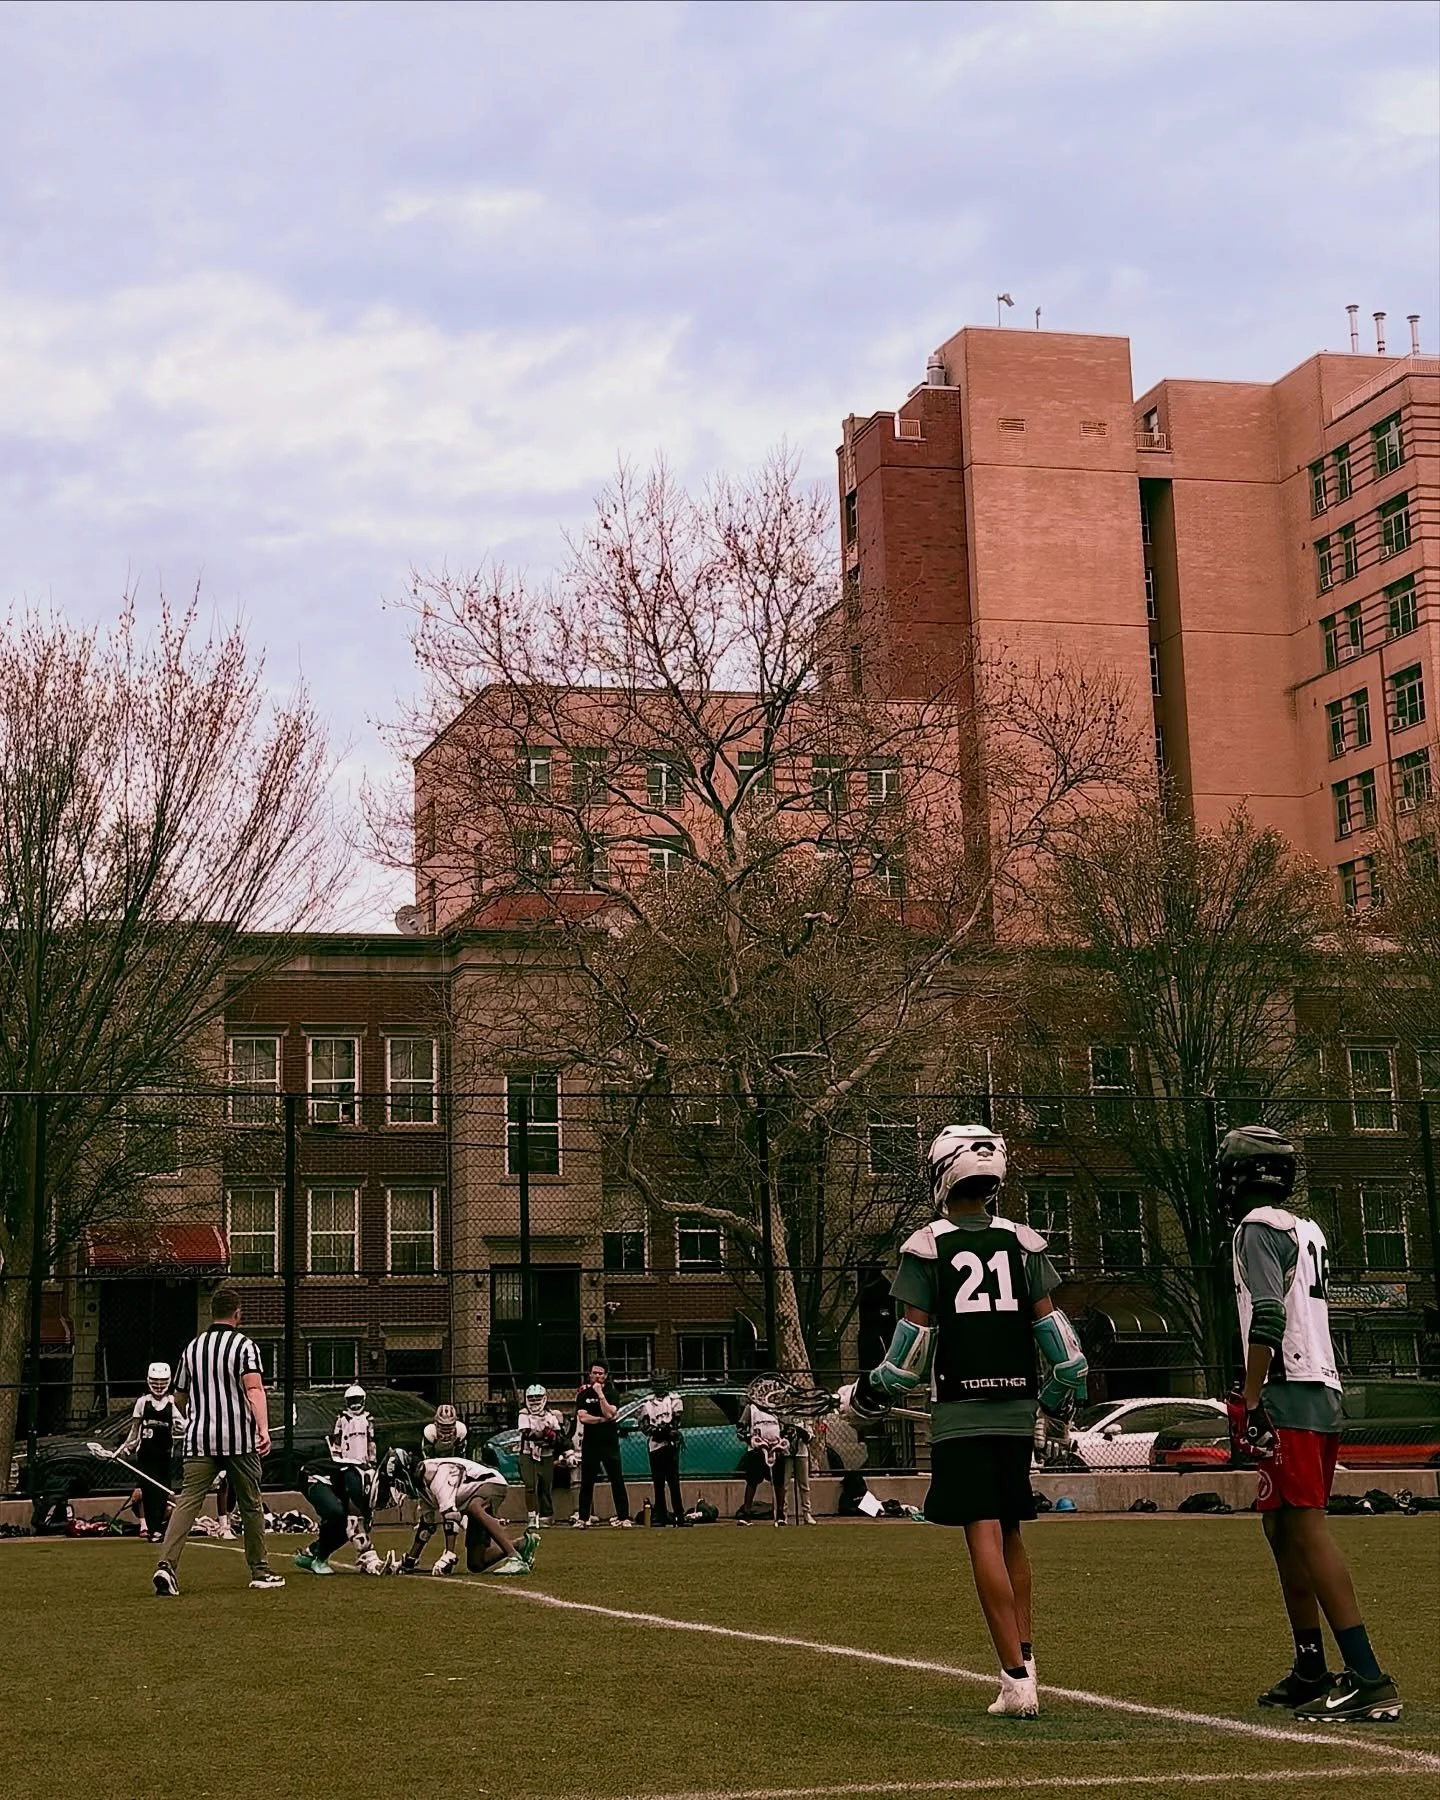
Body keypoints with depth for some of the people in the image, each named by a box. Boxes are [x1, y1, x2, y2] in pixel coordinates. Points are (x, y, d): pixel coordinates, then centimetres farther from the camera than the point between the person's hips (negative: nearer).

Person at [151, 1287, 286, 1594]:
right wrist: (263, 1428, -26)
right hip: (239, 1438, -3)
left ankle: (166, 1564, -24)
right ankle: (260, 1571, 19)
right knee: (250, 1505, 11)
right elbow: (253, 1388, -17)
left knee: (188, 1501, -6)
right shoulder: (245, 1345, -2)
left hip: (198, 1439, 3)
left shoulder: (192, 1348, 14)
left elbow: (179, 1396, 23)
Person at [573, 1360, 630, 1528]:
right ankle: (582, 1518, 12)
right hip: (590, 1443, 1)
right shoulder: (583, 1394, 5)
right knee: (587, 1482, 5)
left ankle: (624, 1517, -1)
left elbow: (609, 1413, -14)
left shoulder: (611, 1393, 3)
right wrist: (604, 1419, -11)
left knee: (617, 1481, -3)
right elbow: (582, 1417, -8)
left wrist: (600, 1394, -16)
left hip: (609, 1442, -1)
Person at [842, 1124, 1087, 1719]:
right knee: (1010, 1536, 17)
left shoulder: (927, 1247, -4)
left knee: (984, 1538, -6)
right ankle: (1024, 1661, 17)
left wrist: (875, 1391, 8)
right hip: (1016, 1411, 4)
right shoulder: (1023, 1244, 6)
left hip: (960, 1415, -4)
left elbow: (914, 1337, -5)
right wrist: (1066, 1387, 20)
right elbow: (1049, 1323, 6)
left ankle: (1016, 1681, -11)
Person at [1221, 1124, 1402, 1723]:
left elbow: (1269, 1318, -20)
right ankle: (1311, 1671, 21)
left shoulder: (1257, 1229, -8)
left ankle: (1368, 1678, -21)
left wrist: (1249, 1403, -20)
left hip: (1289, 1396, -10)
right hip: (1324, 1392, 10)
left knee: (1306, 1527, -14)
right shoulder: (1308, 1231, 19)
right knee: (1282, 1528, 16)